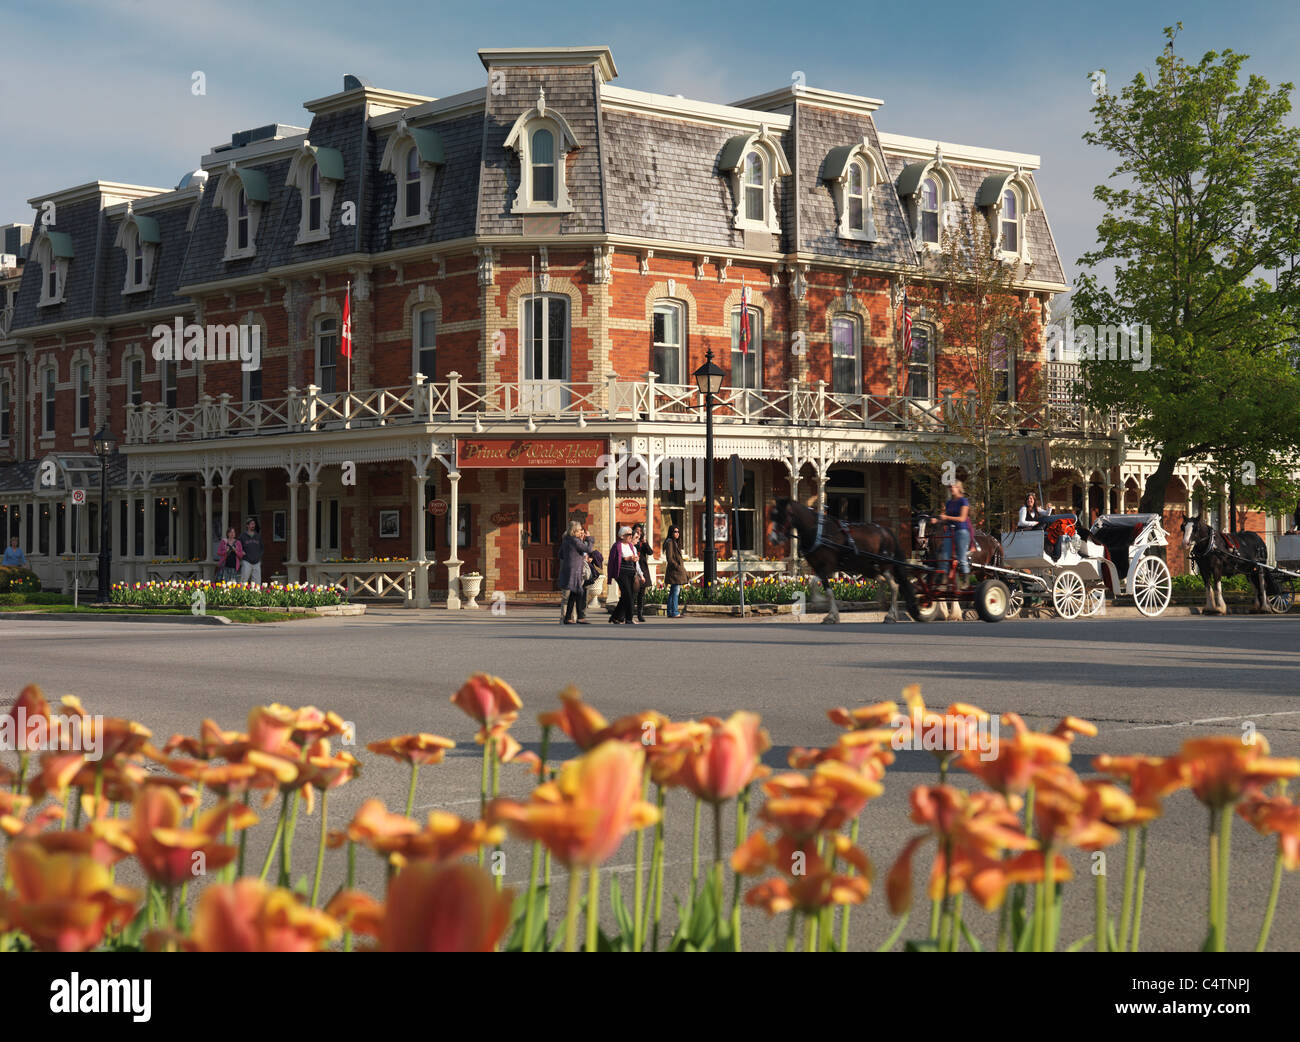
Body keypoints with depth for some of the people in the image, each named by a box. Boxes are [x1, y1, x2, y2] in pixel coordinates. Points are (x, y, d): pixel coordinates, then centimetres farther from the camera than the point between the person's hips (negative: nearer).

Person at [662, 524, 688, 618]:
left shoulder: (675, 543, 20)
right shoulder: (670, 543, -10)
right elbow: (669, 558, -17)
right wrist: (677, 566, -17)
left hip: (678, 571, 10)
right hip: (674, 570, -10)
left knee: (673, 592, 10)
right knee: (675, 592, -12)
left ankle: (670, 612, 13)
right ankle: (674, 612, -13)